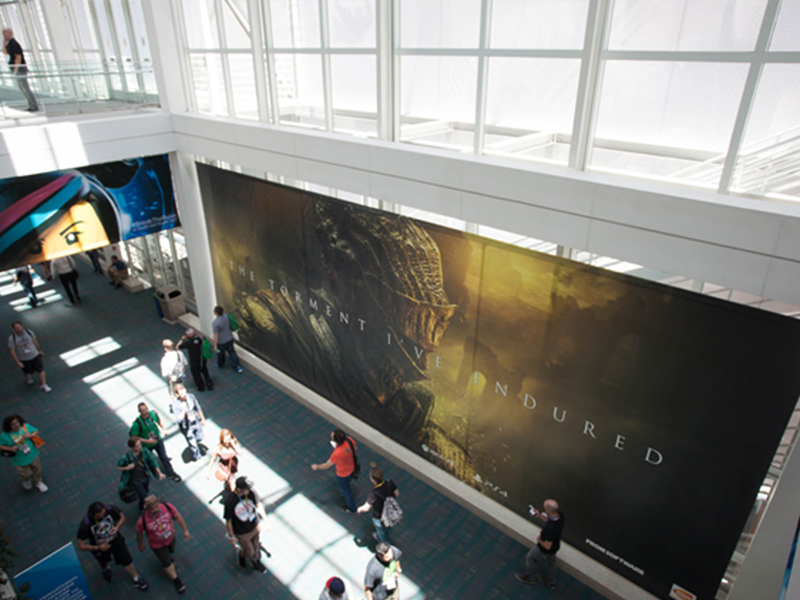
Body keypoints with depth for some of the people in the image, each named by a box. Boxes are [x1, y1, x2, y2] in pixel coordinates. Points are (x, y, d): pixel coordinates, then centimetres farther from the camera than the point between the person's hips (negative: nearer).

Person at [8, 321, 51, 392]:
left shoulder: (29, 332, -14)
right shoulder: (12, 338, -21)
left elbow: (34, 341, 3)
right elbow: (11, 351, -16)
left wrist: (39, 350, 13)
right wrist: (18, 362, -17)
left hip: (35, 355, 1)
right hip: (24, 359, -1)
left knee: (41, 370, 2)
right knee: (27, 371, 22)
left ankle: (44, 385, 18)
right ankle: (28, 377, 58)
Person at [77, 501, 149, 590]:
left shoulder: (110, 509, -31)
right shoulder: (85, 525, -35)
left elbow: (122, 517, -10)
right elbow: (81, 546, -24)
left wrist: (117, 527, -28)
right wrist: (98, 548, -32)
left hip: (116, 539, 1)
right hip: (100, 547, -1)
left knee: (126, 560, 11)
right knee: (105, 564, 28)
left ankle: (136, 578, 38)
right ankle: (107, 568, 67)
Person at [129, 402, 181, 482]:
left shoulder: (153, 413, -21)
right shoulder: (137, 423, -34)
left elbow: (158, 420, 4)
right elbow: (134, 437, -24)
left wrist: (163, 429, -1)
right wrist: (148, 441, -27)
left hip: (158, 440, 3)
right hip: (147, 445, -3)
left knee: (164, 457, 11)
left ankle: (170, 473, 28)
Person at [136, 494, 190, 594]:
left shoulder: (167, 507, -33)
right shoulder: (143, 521, -39)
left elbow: (178, 516, -15)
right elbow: (139, 533, -16)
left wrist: (185, 530, -8)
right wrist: (140, 545, 2)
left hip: (171, 537, 3)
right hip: (157, 545, -3)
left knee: (171, 551, 34)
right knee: (167, 563, 14)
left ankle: (166, 558, 70)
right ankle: (176, 580, 41)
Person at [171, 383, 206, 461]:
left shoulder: (190, 396, -15)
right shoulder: (175, 404, -27)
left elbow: (198, 409, 1)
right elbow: (178, 420, -30)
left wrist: (202, 419, 10)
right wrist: (183, 410, -41)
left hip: (196, 422, 4)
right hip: (186, 427, -4)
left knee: (199, 438, 21)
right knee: (193, 444, 14)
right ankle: (197, 456, 43)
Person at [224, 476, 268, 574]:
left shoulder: (251, 492, -24)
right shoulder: (229, 502, -34)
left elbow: (258, 505, -4)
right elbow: (228, 521, -19)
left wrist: (265, 520, 0)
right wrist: (232, 537, -8)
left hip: (255, 527, 3)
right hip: (242, 533, -3)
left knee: (255, 546, 26)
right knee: (249, 551, 18)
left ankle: (255, 562, 57)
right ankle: (242, 554, 54)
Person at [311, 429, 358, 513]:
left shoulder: (337, 453, -43)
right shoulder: (349, 439, -28)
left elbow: (327, 465, -24)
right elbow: (354, 448, -5)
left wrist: (317, 467, -6)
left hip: (343, 474, -6)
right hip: (351, 467, 6)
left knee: (345, 489, 23)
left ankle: (351, 508, 47)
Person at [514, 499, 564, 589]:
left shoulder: (550, 528, -46)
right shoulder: (560, 514, -25)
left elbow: (547, 546, -33)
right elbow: (550, 520, -1)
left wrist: (539, 540, -15)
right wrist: (539, 515, -9)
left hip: (545, 548, -7)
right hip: (555, 544, 7)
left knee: (530, 558, 22)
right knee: (550, 561, 32)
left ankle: (528, 577, 48)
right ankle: (551, 582, 57)